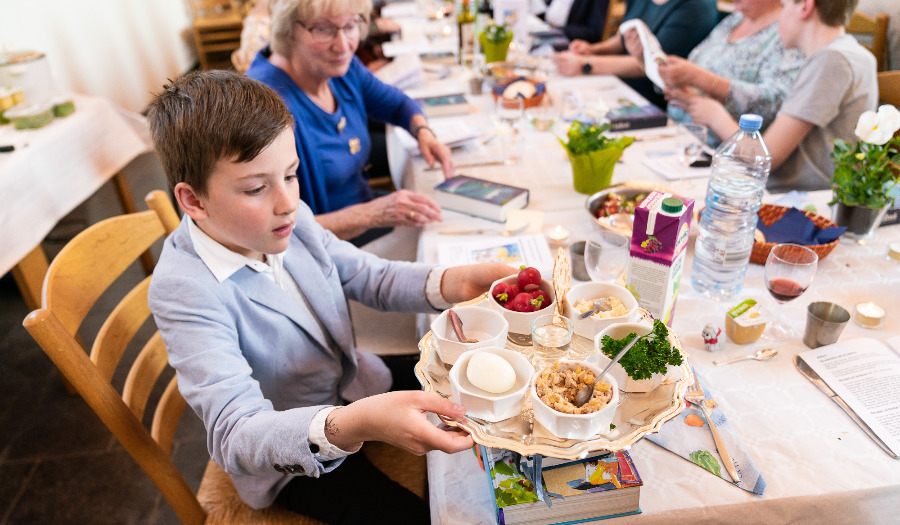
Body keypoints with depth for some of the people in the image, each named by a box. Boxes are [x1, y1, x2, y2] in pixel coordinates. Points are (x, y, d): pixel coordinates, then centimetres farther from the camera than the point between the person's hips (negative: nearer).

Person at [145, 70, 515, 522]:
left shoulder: (290, 218, -13)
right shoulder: (184, 288, -30)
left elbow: (370, 277, -3)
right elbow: (234, 437, -36)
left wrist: (451, 283, -23)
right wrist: (352, 426, -55)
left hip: (356, 388, 6)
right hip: (293, 463, -5)